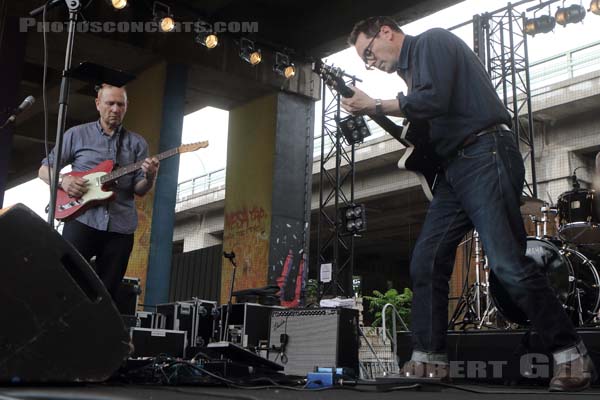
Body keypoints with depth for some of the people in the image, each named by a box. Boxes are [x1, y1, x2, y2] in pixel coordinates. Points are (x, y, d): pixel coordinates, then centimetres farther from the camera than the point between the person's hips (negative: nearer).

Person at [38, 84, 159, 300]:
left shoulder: (137, 143, 11)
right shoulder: (77, 134, 8)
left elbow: (139, 190, 6)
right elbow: (44, 169, 10)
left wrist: (149, 178, -17)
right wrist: (63, 180, -12)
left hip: (120, 228, 2)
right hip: (82, 221, -2)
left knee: (106, 294, 5)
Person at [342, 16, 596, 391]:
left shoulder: (432, 41, -2)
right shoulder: (413, 66, 26)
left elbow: (434, 101, -18)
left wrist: (375, 106, -8)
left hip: (485, 157, -9)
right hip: (453, 168, 10)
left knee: (508, 264, -14)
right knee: (426, 264, 0)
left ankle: (572, 356, -2)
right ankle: (429, 360, 5)